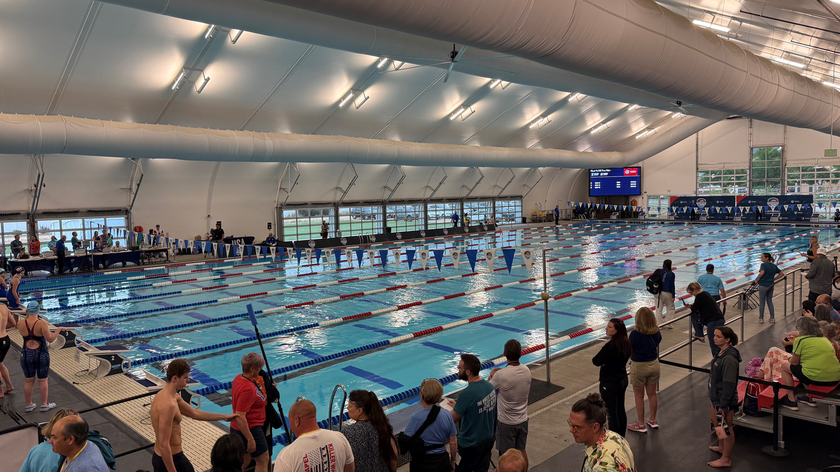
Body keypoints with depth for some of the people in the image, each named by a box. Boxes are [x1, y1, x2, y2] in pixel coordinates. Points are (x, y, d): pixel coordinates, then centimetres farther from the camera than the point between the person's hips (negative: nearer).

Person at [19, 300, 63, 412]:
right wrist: (58, 330, -3)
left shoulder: (21, 324, -8)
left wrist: (26, 317, 9)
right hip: (41, 355, -3)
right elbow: (50, 339, -20)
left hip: (26, 355, 3)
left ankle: (28, 405, 26)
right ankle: (44, 404, 19)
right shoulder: (42, 323, -18)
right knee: (43, 380, 10)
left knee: (28, 381, 15)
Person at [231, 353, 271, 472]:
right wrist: (250, 439, -25)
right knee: (263, 461, 6)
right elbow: (240, 417, -30)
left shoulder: (239, 378, 0)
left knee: (244, 460, 24)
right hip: (250, 430, -10)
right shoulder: (247, 389, -29)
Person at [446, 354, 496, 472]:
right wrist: (458, 406, 13)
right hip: (488, 439, 7)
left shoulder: (466, 394, -29)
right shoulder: (490, 386, -5)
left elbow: (453, 419, -17)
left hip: (471, 445, -7)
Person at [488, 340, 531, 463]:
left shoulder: (501, 375, -27)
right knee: (521, 451, 23)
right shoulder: (527, 370, -10)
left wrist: (492, 375, 7)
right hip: (523, 420, 5)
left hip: (506, 423, -5)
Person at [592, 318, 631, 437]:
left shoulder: (610, 346, -27)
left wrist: (603, 361, 0)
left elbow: (596, 361, -20)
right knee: (621, 410, 20)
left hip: (610, 384, -8)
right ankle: (621, 437, 33)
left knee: (612, 413, 3)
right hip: (623, 380, 8)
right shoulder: (626, 343, -1)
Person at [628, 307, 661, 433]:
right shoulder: (656, 332, -7)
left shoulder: (635, 334, -22)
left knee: (639, 396, 8)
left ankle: (641, 425, 18)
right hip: (654, 365, 5)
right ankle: (653, 420, 34)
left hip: (639, 367, -5)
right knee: (652, 393, 19)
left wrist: (632, 359, 6)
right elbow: (657, 347, 8)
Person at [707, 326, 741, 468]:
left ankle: (726, 459, 22)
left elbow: (729, 383, -25)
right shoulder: (720, 351, 1)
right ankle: (721, 447, 48)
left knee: (726, 428, 7)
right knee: (715, 421, 27)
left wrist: (723, 404, -21)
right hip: (715, 396, 10)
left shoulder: (730, 358, -28)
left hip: (725, 399, -10)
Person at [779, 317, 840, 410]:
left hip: (817, 378, -8)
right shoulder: (825, 339, 16)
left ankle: (791, 401, 13)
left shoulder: (800, 340, -4)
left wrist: (790, 359, 23)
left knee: (785, 366, 15)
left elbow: (794, 363, 2)